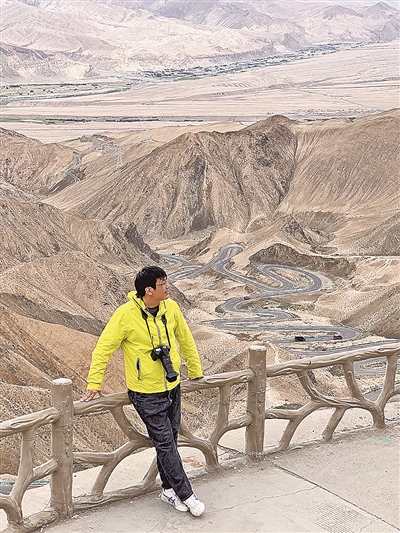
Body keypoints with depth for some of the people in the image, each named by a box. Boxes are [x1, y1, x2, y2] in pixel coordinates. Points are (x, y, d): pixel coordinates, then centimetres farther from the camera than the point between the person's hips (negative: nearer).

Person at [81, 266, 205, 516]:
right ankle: (186, 494, 11)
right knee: (165, 444, -1)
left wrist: (196, 372, 20)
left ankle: (169, 489, 30)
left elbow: (186, 340, 12)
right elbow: (104, 348, -11)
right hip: (146, 394, -5)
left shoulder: (171, 308, -3)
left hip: (172, 387, 5)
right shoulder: (126, 315, -18)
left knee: (170, 440, 15)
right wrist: (94, 383, -11)